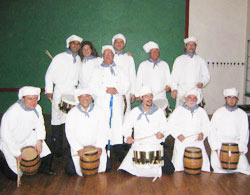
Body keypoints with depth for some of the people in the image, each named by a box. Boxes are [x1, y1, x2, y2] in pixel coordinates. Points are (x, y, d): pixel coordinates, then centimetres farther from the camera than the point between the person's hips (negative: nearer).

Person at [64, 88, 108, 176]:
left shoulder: (98, 111, -2)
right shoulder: (72, 113, -4)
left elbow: (103, 130, -5)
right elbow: (69, 133, -8)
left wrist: (100, 147, -17)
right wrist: (79, 149, -18)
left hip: (95, 145, 1)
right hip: (78, 146, -1)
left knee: (106, 166, -10)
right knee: (71, 170, -12)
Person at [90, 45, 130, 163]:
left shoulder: (119, 70, 18)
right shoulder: (98, 70, 14)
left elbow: (126, 85, 9)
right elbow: (93, 87, 3)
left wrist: (117, 89, -11)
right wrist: (106, 90, -12)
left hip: (117, 103, 1)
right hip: (102, 103, -1)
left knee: (117, 125, -7)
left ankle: (119, 153, -3)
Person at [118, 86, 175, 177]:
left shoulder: (159, 112, 7)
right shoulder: (134, 112, 6)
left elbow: (166, 129, 8)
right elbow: (126, 127, 12)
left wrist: (162, 134, -14)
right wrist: (128, 136, -8)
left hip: (156, 146, 1)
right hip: (138, 145, 0)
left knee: (170, 170, -15)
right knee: (125, 170, -17)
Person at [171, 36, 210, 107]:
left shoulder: (201, 60, 16)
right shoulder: (179, 60, 13)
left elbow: (206, 75, 16)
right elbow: (174, 76, 8)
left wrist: (202, 83, -5)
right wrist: (174, 89, -6)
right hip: (182, 93, -1)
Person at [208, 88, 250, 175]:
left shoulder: (242, 114, 10)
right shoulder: (218, 113, 7)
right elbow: (212, 132, 3)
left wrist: (240, 151, -6)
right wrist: (217, 151, -8)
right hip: (220, 145, -1)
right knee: (217, 165, -24)